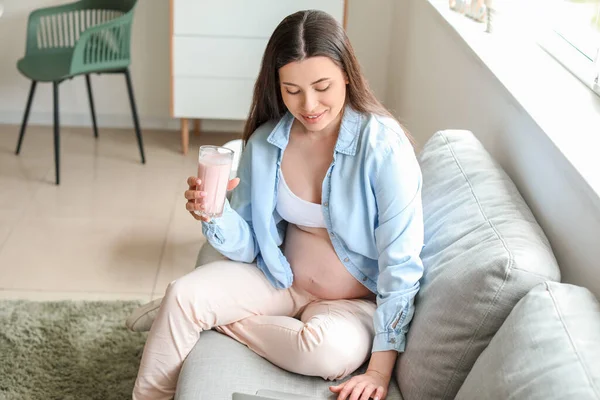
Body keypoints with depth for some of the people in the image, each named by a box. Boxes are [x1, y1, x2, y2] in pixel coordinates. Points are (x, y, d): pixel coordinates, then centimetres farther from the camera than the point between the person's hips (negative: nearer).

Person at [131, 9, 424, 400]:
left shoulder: (383, 146, -22)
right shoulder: (265, 142, -6)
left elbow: (400, 264, -21)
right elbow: (247, 246, -2)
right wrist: (215, 215, -26)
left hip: (355, 301, -3)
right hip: (280, 278, 4)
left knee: (331, 350, -35)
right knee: (183, 295, -16)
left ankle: (223, 323, -9)